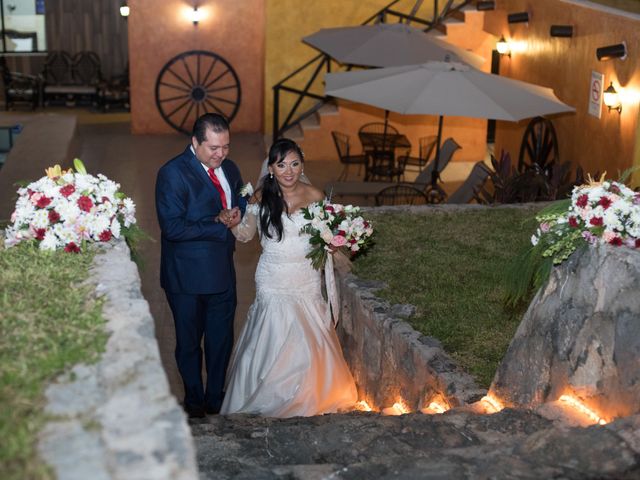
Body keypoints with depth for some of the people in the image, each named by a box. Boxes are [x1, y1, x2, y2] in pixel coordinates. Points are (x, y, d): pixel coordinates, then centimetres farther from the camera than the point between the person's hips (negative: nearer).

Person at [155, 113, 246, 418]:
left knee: (222, 340, 15)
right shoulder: (173, 174, -16)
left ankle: (215, 398, 34)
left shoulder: (229, 169, 5)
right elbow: (172, 227, -23)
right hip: (188, 276, -5)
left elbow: (241, 202, 22)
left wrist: (237, 213, -4)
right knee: (189, 342, 13)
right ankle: (194, 401, 32)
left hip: (222, 272, 6)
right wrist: (220, 225, -21)